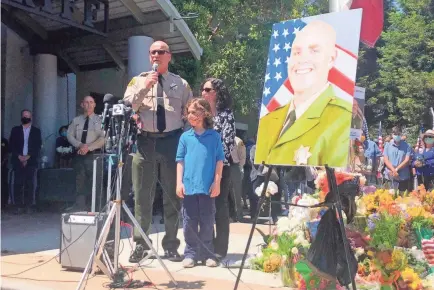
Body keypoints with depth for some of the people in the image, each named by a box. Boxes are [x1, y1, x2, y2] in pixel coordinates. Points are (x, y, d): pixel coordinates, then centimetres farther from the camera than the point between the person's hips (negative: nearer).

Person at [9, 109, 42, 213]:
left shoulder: (36, 131, 11)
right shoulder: (15, 130, 13)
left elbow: (38, 147, 4)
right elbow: (11, 145, 6)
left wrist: (28, 157, -9)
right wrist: (19, 156, -8)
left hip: (31, 161, -1)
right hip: (18, 161, 1)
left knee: (30, 184, -3)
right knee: (18, 184, -5)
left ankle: (29, 206, -1)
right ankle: (19, 206, -3)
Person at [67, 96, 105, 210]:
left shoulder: (99, 120, 3)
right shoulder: (76, 120, 13)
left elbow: (102, 138, -6)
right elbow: (70, 135, 6)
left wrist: (88, 147, -15)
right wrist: (80, 145, -11)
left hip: (93, 155, -3)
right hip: (79, 155, 3)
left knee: (94, 184, -5)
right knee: (80, 184, 5)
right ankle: (80, 209, 10)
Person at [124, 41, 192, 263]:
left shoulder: (181, 84, 10)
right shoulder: (138, 81, 11)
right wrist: (145, 86, -14)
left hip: (172, 142, 0)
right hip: (145, 142, 0)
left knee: (172, 195, 5)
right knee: (142, 195, 4)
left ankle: (171, 246, 16)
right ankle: (140, 244, 15)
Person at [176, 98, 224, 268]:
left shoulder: (214, 136, 1)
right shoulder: (185, 137, 6)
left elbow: (219, 160, 2)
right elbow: (180, 160, 7)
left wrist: (217, 182, -3)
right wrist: (179, 182, 0)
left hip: (208, 187, -1)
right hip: (188, 187, 2)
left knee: (207, 222, 7)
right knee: (189, 222, 6)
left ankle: (207, 254, 16)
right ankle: (190, 254, 15)